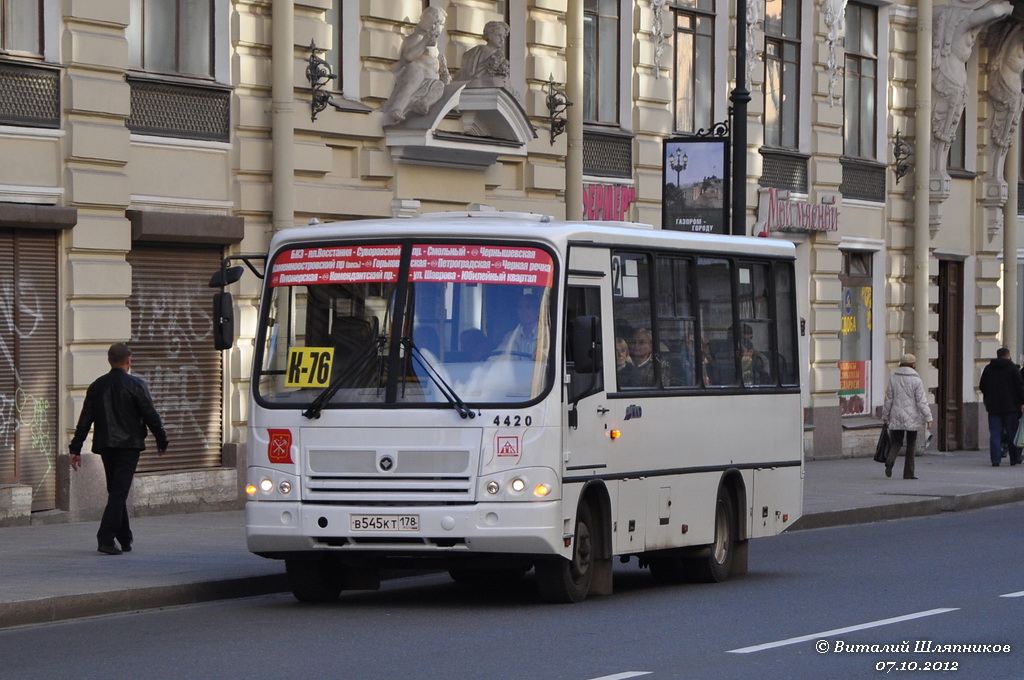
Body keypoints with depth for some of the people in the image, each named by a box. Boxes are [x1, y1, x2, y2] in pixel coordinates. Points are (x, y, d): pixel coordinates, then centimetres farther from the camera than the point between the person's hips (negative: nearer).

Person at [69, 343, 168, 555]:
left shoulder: (96, 386, 6)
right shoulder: (136, 385, -7)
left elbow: (85, 420, 5)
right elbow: (151, 416, -6)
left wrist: (75, 449, 6)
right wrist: (161, 441, 6)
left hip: (105, 445, 5)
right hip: (129, 444, -5)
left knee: (116, 491, 16)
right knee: (119, 492, -7)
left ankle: (125, 538, 22)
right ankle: (106, 538, -18)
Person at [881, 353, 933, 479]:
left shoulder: (893, 378, 2)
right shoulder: (916, 380, -7)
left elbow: (888, 399, 5)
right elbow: (922, 401, -10)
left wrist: (885, 416, 14)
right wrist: (928, 418, -6)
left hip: (896, 417, 2)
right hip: (911, 417, -2)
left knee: (896, 442, 10)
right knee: (911, 445, 8)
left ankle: (890, 460, -22)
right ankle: (908, 473, 9)